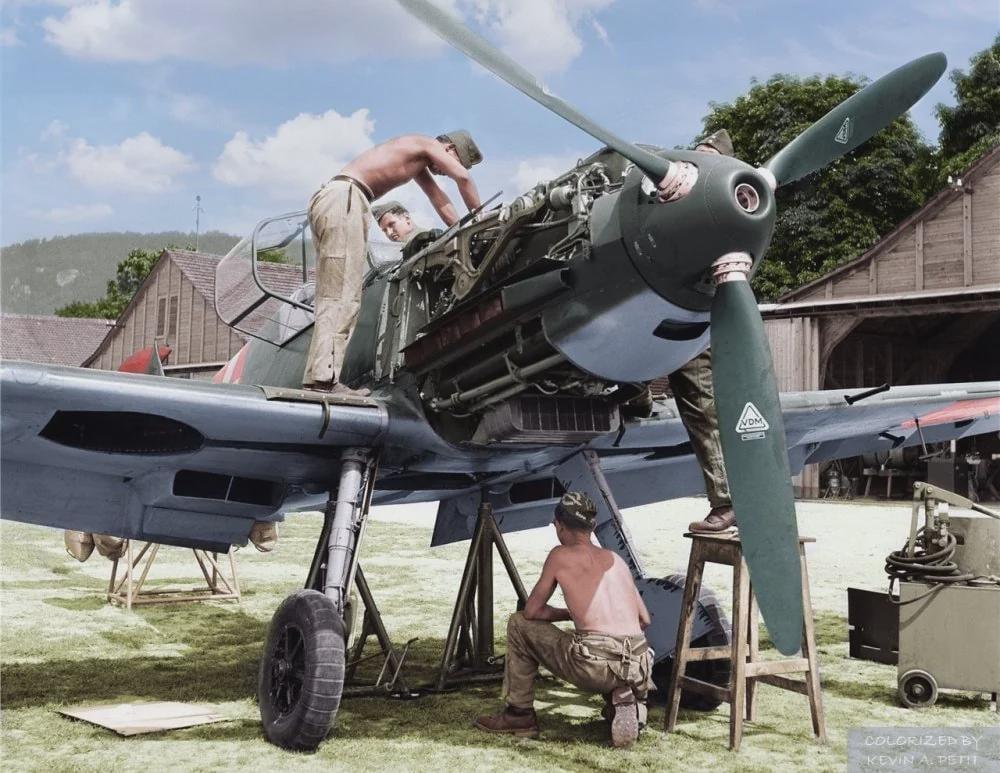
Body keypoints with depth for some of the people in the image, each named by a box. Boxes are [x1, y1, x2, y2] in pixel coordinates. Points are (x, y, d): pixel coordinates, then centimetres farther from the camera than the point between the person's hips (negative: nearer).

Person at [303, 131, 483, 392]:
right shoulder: (428, 145, 7)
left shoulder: (418, 160, 33)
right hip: (344, 197, -10)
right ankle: (324, 380, -26)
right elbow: (463, 178, -2)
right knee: (342, 296, -17)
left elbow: (441, 200, 34)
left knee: (332, 297, 4)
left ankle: (316, 378, -3)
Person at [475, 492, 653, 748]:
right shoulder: (616, 559, 20)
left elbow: (531, 611, 12)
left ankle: (520, 714, 21)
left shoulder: (561, 555, 6)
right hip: (639, 667, 5)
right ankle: (623, 699, 9)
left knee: (518, 624, 16)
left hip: (595, 665, -5)